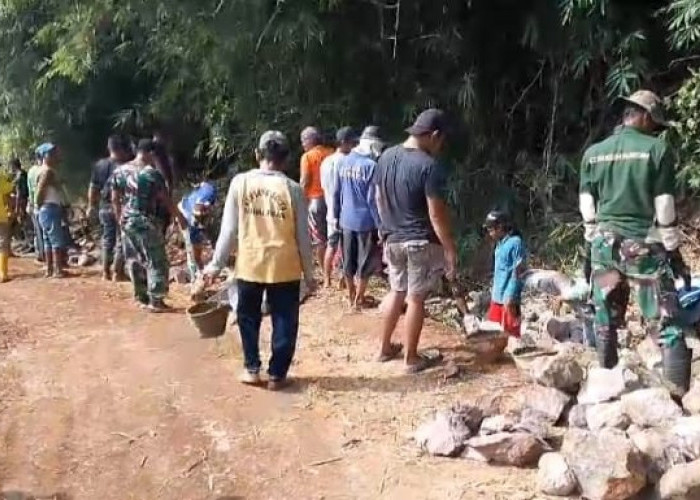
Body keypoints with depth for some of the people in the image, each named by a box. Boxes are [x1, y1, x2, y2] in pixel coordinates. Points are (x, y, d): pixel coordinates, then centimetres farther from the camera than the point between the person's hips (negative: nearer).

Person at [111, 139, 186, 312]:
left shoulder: (119, 171, 4)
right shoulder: (152, 173, -14)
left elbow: (115, 199, 9)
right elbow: (165, 200, -10)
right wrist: (180, 217, 2)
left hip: (127, 222, 7)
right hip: (146, 222, -6)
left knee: (134, 261, 14)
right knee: (156, 261, 3)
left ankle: (141, 297, 22)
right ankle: (155, 300, 2)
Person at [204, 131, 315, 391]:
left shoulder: (240, 182, -5)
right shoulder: (292, 189, -7)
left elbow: (229, 230, -3)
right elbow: (302, 236, -3)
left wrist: (216, 264, 7)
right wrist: (309, 273, 7)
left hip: (249, 264, 1)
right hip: (285, 267, -1)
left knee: (248, 318, 20)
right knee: (284, 322, 12)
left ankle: (252, 369, 24)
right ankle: (277, 374, 16)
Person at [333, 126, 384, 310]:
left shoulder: (343, 162, 1)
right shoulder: (371, 165, -16)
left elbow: (336, 192, 7)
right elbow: (373, 199, -16)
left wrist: (336, 215, 17)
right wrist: (380, 224, -9)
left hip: (346, 219, 6)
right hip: (366, 221, -5)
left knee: (348, 260, 16)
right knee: (364, 262, 8)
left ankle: (351, 296, 29)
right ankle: (358, 300, 15)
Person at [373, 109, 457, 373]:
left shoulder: (386, 156, 2)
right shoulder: (429, 166, -20)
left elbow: (379, 199, 12)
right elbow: (436, 214, -20)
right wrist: (450, 249, -12)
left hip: (392, 239, 7)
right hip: (420, 242, -6)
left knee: (396, 292, 20)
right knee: (416, 298, 4)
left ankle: (385, 348, 29)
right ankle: (411, 358, 14)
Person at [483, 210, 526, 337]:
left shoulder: (515, 243, -16)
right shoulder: (500, 244, 11)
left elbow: (518, 273, -18)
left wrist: (510, 297, -20)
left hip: (508, 298, -9)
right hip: (498, 296, 9)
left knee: (511, 332, -2)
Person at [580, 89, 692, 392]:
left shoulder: (593, 153, 8)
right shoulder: (656, 149, -4)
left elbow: (587, 207, 9)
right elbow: (665, 208, -5)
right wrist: (674, 252, 1)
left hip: (604, 245, 4)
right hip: (644, 247, -4)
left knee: (606, 323, 11)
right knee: (666, 325, -3)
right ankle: (680, 394, -8)